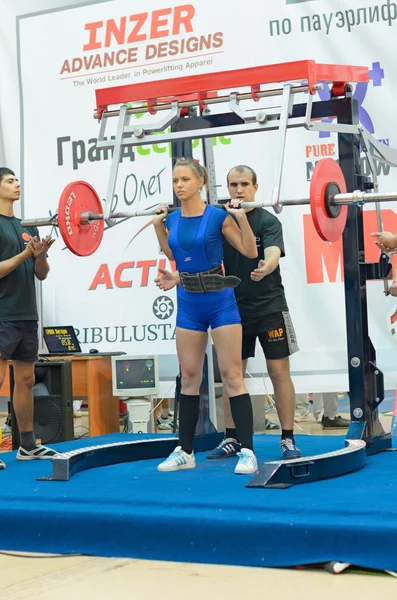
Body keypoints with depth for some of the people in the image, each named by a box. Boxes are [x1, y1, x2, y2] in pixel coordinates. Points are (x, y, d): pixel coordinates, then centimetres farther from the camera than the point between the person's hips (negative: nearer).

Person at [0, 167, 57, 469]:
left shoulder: (28, 228, 15)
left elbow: (42, 274, 13)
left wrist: (40, 255, -7)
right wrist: (24, 254, -20)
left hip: (27, 315, 8)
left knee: (26, 379, 12)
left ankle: (28, 445, 20)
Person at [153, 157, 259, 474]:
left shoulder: (219, 216, -11)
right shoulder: (173, 220, 3)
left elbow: (250, 251, -7)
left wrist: (242, 217, -17)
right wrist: (158, 225, 13)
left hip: (220, 301, -5)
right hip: (189, 305, 5)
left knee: (232, 376, -5)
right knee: (189, 377, 10)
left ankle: (248, 452, -2)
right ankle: (185, 451, 18)